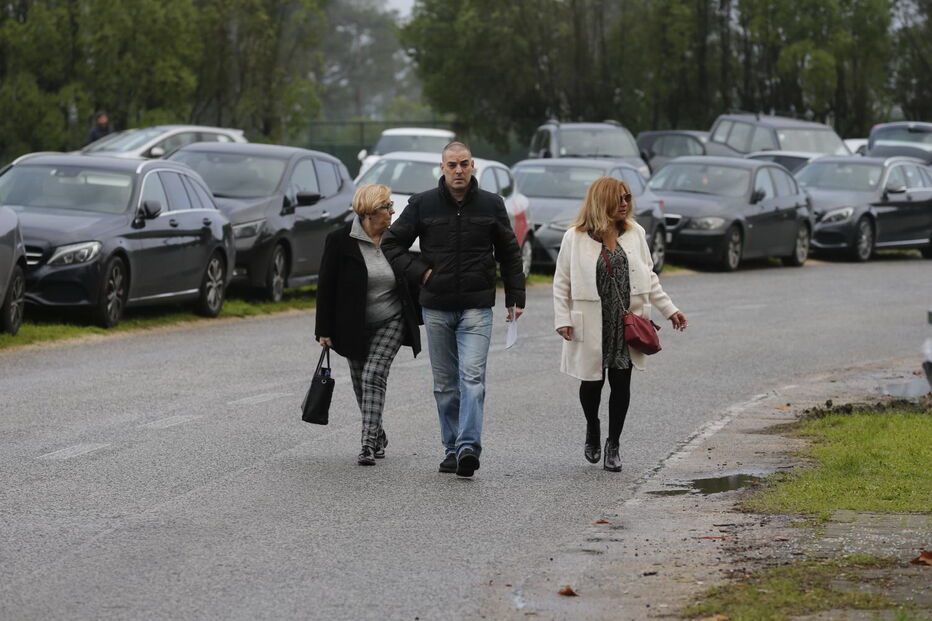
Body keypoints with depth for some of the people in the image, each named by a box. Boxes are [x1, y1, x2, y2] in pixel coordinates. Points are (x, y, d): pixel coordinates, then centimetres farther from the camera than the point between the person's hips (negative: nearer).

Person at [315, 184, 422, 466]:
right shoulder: (340, 241, -10)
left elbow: (409, 278, 11)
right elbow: (326, 286, -8)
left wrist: (417, 318, 13)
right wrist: (324, 330, -9)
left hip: (391, 323, 0)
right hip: (354, 327, 0)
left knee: (374, 375, -14)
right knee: (361, 382, 12)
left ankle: (369, 443, -18)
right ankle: (377, 434, 33)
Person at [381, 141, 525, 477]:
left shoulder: (491, 205, 4)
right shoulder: (422, 205, 2)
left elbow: (509, 253, 13)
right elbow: (392, 244, 8)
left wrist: (515, 298, 9)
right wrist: (420, 271, -5)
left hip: (477, 308, -2)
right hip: (436, 308, 2)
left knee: (472, 377, -14)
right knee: (445, 384, 7)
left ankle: (468, 447, -22)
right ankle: (452, 447, 15)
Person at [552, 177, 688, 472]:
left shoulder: (634, 233, 6)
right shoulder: (575, 238, -4)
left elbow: (649, 277, 13)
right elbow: (562, 282, -1)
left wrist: (670, 310, 10)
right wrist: (563, 320, -10)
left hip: (627, 324, 2)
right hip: (592, 325, -2)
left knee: (621, 384, 2)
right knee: (592, 381, 8)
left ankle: (613, 444, 15)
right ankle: (592, 431, 36)